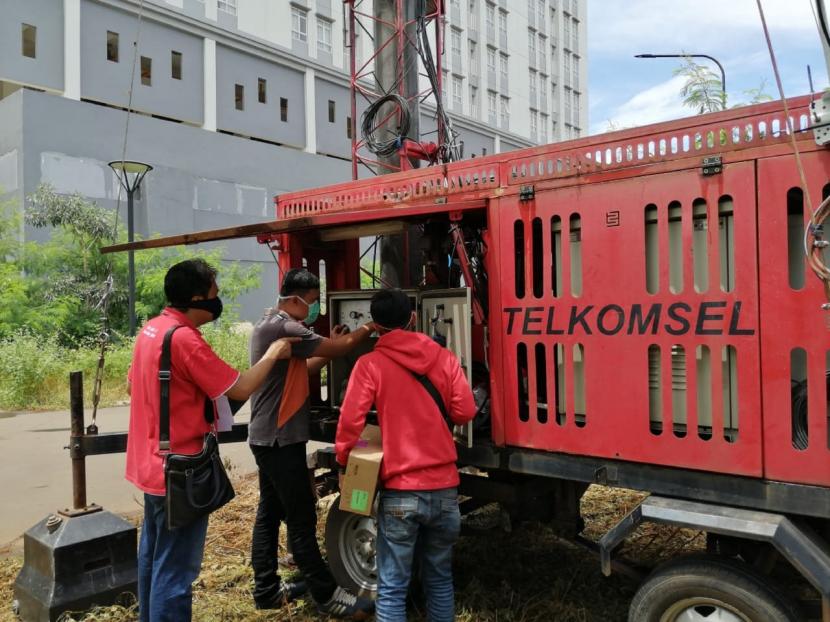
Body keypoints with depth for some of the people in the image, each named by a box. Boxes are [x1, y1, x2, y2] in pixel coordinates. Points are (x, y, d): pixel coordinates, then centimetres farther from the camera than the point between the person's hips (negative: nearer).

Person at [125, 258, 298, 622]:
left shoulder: (151, 329, 6)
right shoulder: (185, 338, -23)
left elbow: (131, 385, 19)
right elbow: (240, 389, -19)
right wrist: (273, 353, -6)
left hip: (152, 463, 10)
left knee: (154, 556, 23)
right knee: (175, 570, 0)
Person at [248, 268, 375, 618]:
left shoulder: (270, 324, 14)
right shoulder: (284, 327, -18)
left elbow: (301, 371, 17)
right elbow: (341, 347, -19)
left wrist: (328, 349, 6)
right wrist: (370, 328, -5)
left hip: (268, 437, 11)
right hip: (280, 439, -11)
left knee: (270, 512, 15)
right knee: (301, 519, -3)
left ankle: (267, 590, 25)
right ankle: (326, 596, 6)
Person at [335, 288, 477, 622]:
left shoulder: (370, 364, -6)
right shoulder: (443, 357, 2)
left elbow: (350, 421, -10)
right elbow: (464, 411, 2)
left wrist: (343, 463, 6)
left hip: (401, 491, -3)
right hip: (444, 488, 3)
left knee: (392, 588, 7)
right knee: (440, 579, 20)